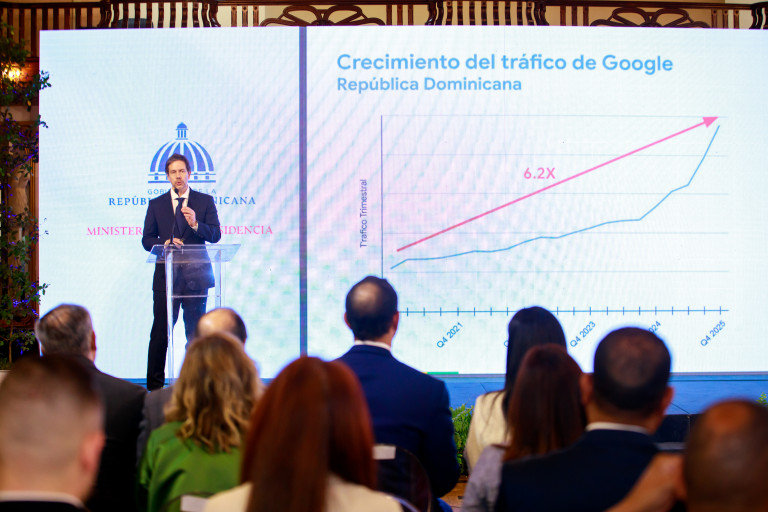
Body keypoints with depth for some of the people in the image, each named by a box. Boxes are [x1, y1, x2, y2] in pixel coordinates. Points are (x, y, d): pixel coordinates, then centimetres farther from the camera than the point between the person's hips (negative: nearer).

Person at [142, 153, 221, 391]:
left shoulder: (205, 201, 7)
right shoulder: (156, 204, 10)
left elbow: (215, 235, -2)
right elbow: (147, 239, 8)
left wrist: (195, 224, -19)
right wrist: (165, 243, -13)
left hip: (195, 275, 0)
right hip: (166, 275, 0)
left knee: (196, 332, 4)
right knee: (160, 333, -1)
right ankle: (154, 385, 7)